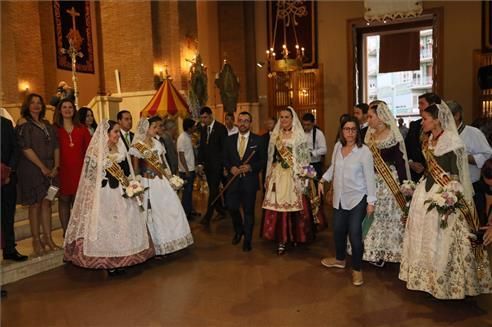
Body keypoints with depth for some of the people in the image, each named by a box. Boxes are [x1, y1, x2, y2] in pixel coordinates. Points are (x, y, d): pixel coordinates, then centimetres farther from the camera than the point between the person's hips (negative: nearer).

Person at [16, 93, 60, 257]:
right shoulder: (23, 124, -4)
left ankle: (48, 238, 13)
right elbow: (25, 148, -12)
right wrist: (42, 167, -14)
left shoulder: (48, 125, 13)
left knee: (46, 203, 7)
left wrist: (55, 166, -2)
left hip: (50, 169, 5)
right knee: (35, 204, 1)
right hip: (31, 169, -5)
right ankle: (36, 240, 10)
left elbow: (56, 146, 9)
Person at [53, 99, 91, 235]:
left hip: (79, 170, 2)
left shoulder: (82, 129, 10)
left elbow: (88, 148, 9)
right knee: (63, 200, 5)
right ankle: (66, 233, 13)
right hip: (62, 170, -2)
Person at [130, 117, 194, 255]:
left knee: (172, 210, 8)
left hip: (162, 182, 6)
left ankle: (172, 241, 24)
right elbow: (135, 168, -8)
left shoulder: (157, 143, 10)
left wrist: (169, 178, 9)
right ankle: (159, 245, 17)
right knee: (156, 213, 3)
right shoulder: (137, 146, -8)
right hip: (149, 184, -6)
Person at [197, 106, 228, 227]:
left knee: (213, 189, -8)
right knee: (213, 189, 13)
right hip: (207, 165, 7)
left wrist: (224, 165, -13)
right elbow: (201, 147, 14)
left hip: (217, 165, -7)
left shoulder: (221, 128, -8)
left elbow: (224, 148, -10)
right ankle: (220, 210, 26)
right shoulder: (203, 129, 11)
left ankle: (207, 217, -8)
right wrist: (200, 163, 6)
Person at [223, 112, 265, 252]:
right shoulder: (230, 139, 7)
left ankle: (247, 240, 19)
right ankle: (239, 230, 32)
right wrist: (230, 168, -8)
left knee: (249, 211, 5)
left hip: (250, 181, -2)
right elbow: (225, 159, 11)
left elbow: (263, 160, -1)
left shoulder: (258, 140, -1)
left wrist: (251, 167, -16)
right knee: (231, 207, 3)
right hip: (233, 179, 2)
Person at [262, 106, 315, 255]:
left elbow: (304, 158, -3)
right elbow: (271, 157, 13)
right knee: (278, 207, 0)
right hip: (278, 176, 3)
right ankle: (282, 240, 7)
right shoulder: (275, 135, 11)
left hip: (294, 176, -3)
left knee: (294, 206, 0)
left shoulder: (299, 135, -1)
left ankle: (296, 236, 19)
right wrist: (269, 176, 11)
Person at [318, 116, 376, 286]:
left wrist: (371, 201, -12)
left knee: (355, 234, -5)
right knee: (338, 230, 17)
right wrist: (322, 180, 9)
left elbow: (370, 177, -13)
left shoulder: (364, 151, -15)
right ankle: (340, 259, 41)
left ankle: (357, 268, 16)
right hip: (339, 198, 6)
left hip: (357, 199, -5)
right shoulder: (337, 146, 1)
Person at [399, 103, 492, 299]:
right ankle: (427, 275, 29)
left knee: (442, 239, 1)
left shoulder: (451, 142, -14)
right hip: (426, 191, 8)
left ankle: (445, 281, 18)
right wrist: (417, 188, 14)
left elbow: (456, 174, -16)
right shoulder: (427, 141, 9)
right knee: (424, 236, 14)